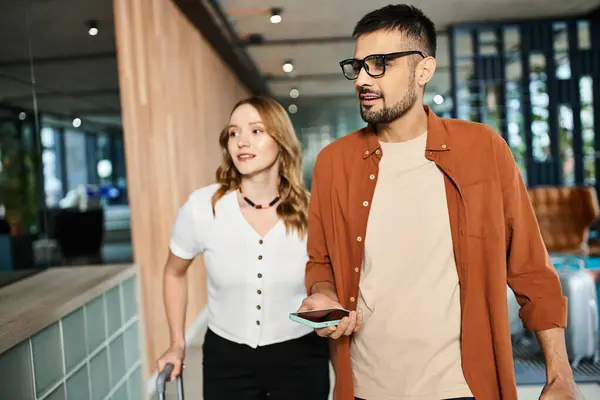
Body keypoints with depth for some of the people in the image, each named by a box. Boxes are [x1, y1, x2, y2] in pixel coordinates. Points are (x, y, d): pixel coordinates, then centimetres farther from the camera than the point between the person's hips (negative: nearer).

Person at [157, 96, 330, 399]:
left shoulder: (311, 212, -12)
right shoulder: (201, 207, -13)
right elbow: (174, 273, 6)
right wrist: (177, 344, 6)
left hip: (299, 358, 0)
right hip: (226, 358, 0)